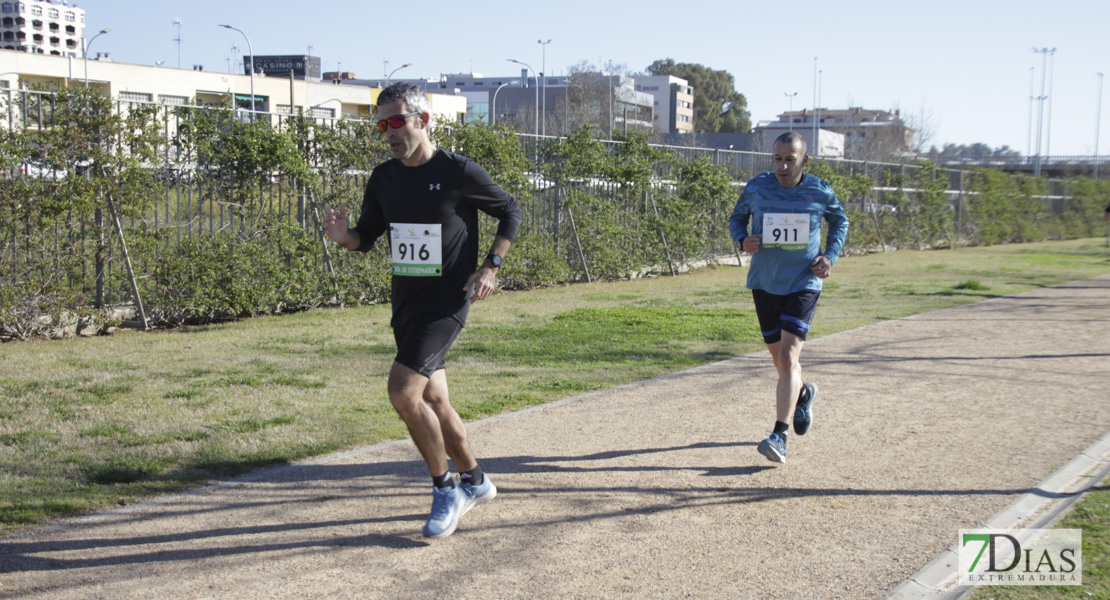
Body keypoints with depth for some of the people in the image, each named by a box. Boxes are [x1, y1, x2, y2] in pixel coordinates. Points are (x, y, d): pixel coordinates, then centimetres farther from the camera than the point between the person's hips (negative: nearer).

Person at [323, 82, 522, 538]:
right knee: (432, 400, 13)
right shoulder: (383, 179, 6)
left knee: (403, 392, -19)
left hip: (446, 300, -7)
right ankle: (475, 482, 32)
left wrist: (490, 267, -8)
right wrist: (343, 236, -9)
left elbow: (510, 212, 1)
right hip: (405, 301, 7)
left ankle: (445, 489, -2)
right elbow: (368, 235, 15)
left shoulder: (459, 172, -11)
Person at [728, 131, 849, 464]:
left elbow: (840, 221, 13)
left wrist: (831, 255, -2)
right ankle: (803, 394, 48)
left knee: (788, 357, -17)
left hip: (804, 284, -3)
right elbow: (737, 217, 11)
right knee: (780, 359, 14)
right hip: (765, 283, 3)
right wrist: (743, 240, -11)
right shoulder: (756, 187, -5)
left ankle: (779, 435, -17)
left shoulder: (820, 192, -6)